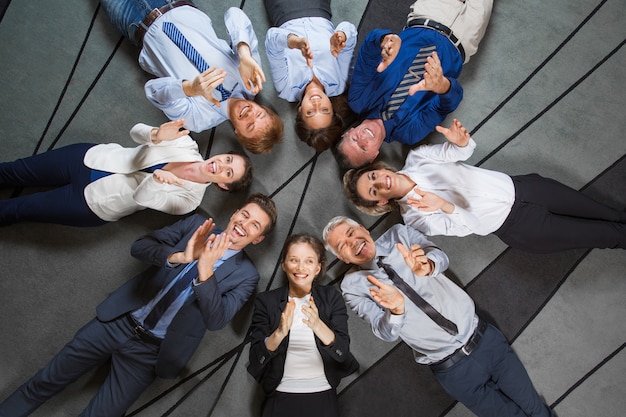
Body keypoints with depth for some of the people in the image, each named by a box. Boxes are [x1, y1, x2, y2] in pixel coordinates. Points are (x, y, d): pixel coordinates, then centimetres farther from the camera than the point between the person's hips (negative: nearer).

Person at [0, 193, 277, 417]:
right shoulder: (198, 225, -1)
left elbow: (216, 321, -18)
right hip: (118, 322, 2)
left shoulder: (245, 274, -7)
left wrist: (205, 272, -32)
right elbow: (139, 246, -5)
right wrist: (179, 256, -24)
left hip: (150, 349, -2)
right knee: (44, 383, 11)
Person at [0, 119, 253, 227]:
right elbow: (136, 131, -9)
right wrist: (156, 135, -33)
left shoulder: (189, 199, -17)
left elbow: (140, 197, -25)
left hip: (94, 203, -3)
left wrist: (157, 179, -48)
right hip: (89, 158, 3)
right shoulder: (187, 145, -9)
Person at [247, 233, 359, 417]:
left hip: (322, 395, 0)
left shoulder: (331, 297, -3)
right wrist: (280, 332, -26)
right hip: (280, 395, 0)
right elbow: (256, 358, -8)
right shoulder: (266, 300, -4)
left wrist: (318, 326, -29)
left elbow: (343, 353, -11)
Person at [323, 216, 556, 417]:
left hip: (483, 336, 2)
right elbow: (386, 333, -13)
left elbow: (440, 257, -14)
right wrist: (396, 309, -35)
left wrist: (427, 265, -37)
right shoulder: (353, 285, -6)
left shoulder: (399, 234, 1)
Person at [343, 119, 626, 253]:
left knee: (601, 212, 10)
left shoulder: (416, 157, -4)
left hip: (516, 187, 4)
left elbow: (462, 151, -1)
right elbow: (466, 226, -21)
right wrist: (446, 207, -44)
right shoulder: (414, 217, -15)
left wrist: (461, 141, -26)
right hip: (516, 227, -4)